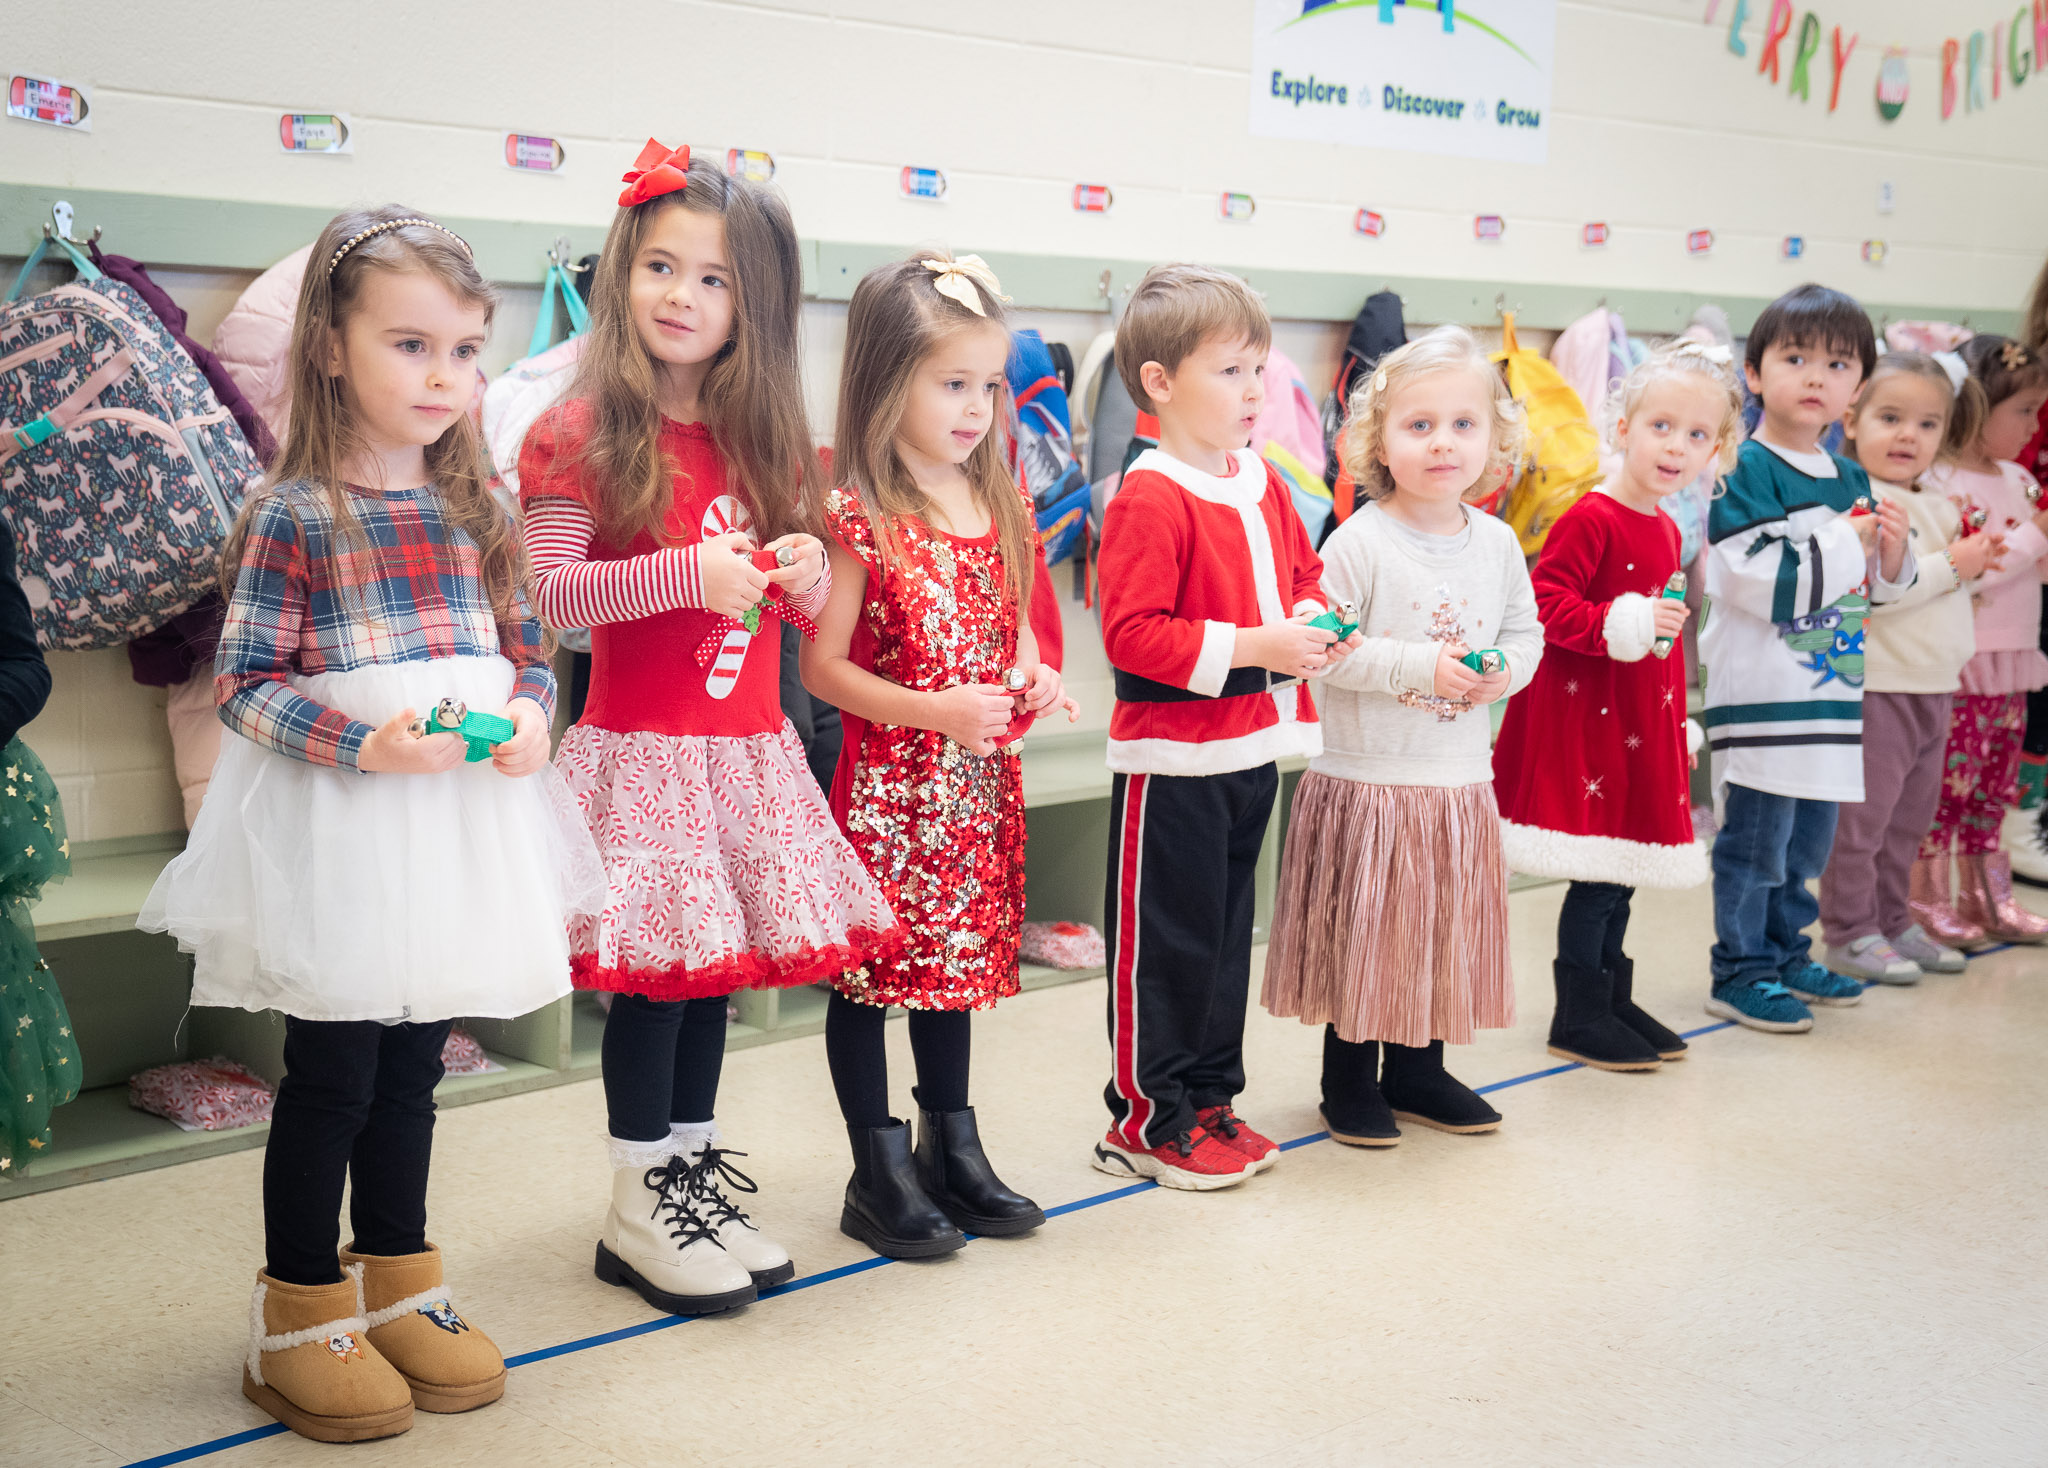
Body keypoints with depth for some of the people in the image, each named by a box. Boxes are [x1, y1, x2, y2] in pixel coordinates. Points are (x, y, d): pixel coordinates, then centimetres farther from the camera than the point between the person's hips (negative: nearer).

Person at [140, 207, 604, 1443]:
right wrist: (363, 741, -24)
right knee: (332, 1075, 3)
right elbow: (245, 682, -11)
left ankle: (401, 1285, 31)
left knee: (414, 1066, 16)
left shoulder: (475, 509, 7)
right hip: (338, 832, -5)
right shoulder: (292, 516, -9)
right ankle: (303, 1317, 19)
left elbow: (531, 652, 13)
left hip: (460, 825, 5)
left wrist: (530, 720, -8)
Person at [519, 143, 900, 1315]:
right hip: (642, 750, -5)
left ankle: (699, 1183, 25)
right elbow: (549, 589, -14)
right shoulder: (583, 435, -7)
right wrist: (688, 573, -22)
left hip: (751, 751, 5)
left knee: (717, 968, 11)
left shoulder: (767, 440, 11)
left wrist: (806, 573, -6)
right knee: (659, 974, -2)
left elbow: (804, 607, 17)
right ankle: (640, 1211, 13)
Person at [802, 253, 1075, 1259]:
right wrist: (934, 711, -23)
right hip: (888, 783, -6)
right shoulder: (858, 519, -13)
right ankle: (879, 1171, 17)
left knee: (957, 954, 17)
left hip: (978, 783, 6)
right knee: (869, 965, 4)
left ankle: (952, 1149, 31)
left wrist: (1034, 677, -3)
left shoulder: (1000, 506, 6)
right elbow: (823, 666, -14)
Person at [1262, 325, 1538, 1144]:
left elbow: (1526, 631, 14)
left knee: (1444, 925, 14)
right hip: (1367, 776, -5)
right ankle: (1349, 1081, 20)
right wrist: (1422, 666, -22)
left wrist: (1504, 670, -7)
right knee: (1362, 930, 4)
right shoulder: (1360, 541, -13)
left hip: (1459, 781, 5)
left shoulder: (1497, 543, 4)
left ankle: (1418, 1070, 31)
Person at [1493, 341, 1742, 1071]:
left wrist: (1677, 721, 23)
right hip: (1585, 716, -8)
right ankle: (1579, 1016, 8)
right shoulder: (1591, 520, -15)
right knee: (1598, 876, -4)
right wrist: (1625, 624, -27)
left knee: (1622, 872, 15)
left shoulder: (1666, 531, 13)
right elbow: (1545, 602, -21)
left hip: (1640, 723, 8)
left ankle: (1614, 1000, 27)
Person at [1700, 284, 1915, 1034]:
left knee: (1810, 843, 17)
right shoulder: (1747, 470, -11)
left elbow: (1870, 591, 21)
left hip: (1831, 690, 8)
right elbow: (1752, 578, -22)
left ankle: (1786, 953, 31)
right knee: (1755, 842, -3)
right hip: (1761, 692, -8)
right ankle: (1740, 973, 8)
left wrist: (1890, 555, 0)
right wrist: (1847, 544, -17)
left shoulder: (1850, 478, 13)